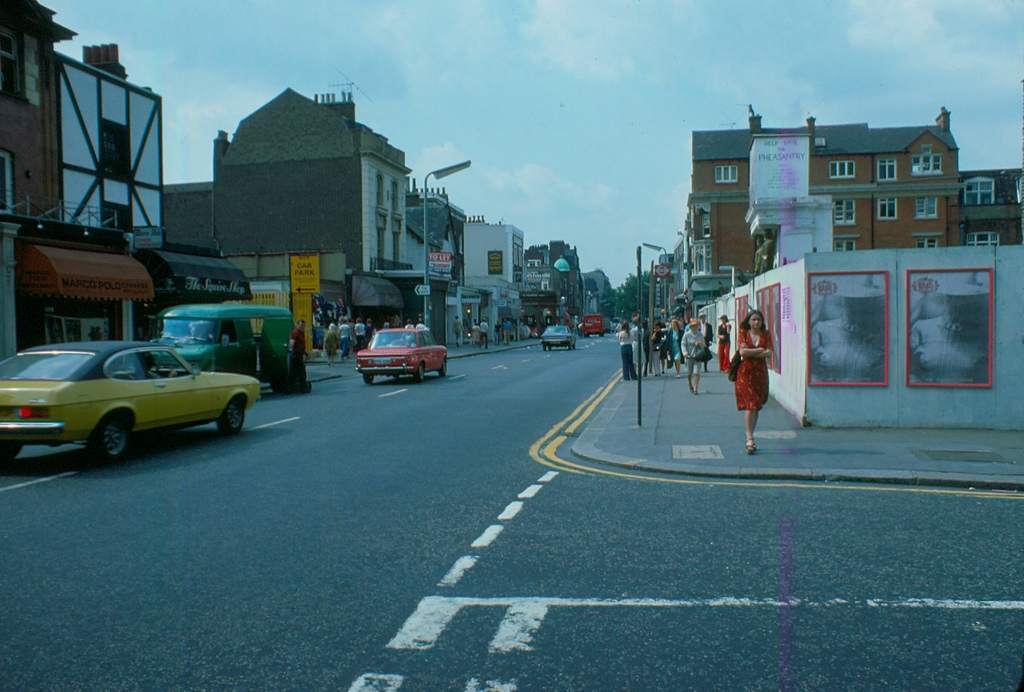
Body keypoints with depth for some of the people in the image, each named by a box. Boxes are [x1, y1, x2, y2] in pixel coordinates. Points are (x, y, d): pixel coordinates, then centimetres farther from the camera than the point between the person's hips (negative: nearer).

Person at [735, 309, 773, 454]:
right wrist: (760, 350, -9)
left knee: (757, 406, 9)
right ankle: (749, 439, -13)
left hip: (760, 373, 3)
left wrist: (750, 352, -11)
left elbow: (769, 354, -5)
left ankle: (750, 437, 21)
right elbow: (742, 351, -14)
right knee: (750, 406, -11)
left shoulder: (766, 334, 7)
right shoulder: (743, 333, 1)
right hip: (745, 373, -3)